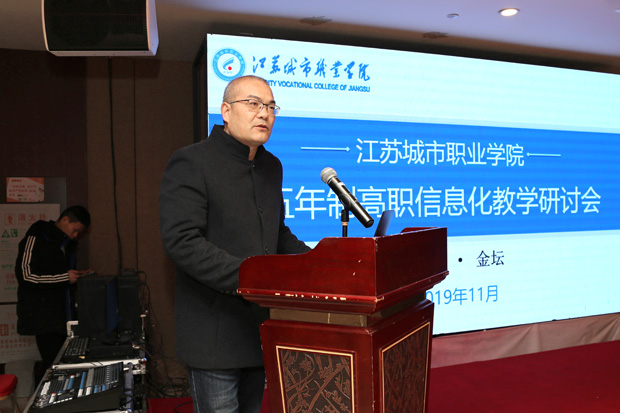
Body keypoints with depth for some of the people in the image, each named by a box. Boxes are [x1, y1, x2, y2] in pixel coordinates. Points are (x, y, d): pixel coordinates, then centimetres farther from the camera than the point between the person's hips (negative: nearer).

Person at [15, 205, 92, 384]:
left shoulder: (66, 243, 16)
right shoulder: (36, 239, -9)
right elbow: (25, 275, -16)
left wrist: (78, 275, 7)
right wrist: (65, 277, -19)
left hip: (62, 315, 8)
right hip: (43, 317, -8)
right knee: (53, 363, -11)